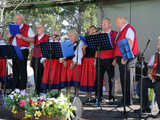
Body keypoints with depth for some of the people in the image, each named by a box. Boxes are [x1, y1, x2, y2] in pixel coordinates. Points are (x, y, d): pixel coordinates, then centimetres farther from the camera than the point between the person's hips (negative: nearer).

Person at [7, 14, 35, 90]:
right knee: (15, 69, 9)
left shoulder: (27, 28, -1)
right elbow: (9, 39, 23)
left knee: (22, 70, -6)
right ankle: (15, 88, 15)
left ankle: (22, 88, -3)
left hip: (23, 51, -6)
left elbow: (32, 40, -9)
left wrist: (22, 37, -19)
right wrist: (9, 36, -1)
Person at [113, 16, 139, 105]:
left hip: (128, 59, -9)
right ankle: (124, 99, 16)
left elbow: (130, 44, -19)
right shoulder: (121, 31, 21)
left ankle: (128, 101, -4)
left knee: (128, 80, -7)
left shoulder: (129, 29, -9)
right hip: (121, 59, 9)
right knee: (123, 80, 10)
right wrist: (116, 58, 19)